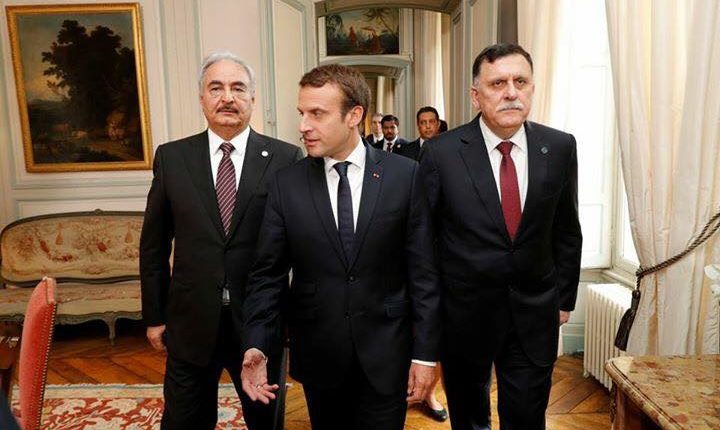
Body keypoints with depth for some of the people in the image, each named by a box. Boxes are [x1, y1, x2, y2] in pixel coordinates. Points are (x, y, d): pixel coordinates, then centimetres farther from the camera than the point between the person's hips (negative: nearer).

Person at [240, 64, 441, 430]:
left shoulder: (405, 175, -7)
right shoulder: (286, 183, -3)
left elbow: (422, 271, -5)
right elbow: (268, 273, -2)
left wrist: (425, 352, -5)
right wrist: (255, 345, -12)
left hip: (385, 356, -1)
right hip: (317, 356, 2)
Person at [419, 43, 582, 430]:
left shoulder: (560, 148, -4)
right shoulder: (441, 153, -13)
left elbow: (566, 231, 6)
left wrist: (564, 299, 9)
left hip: (534, 315, 2)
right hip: (463, 314, -1)